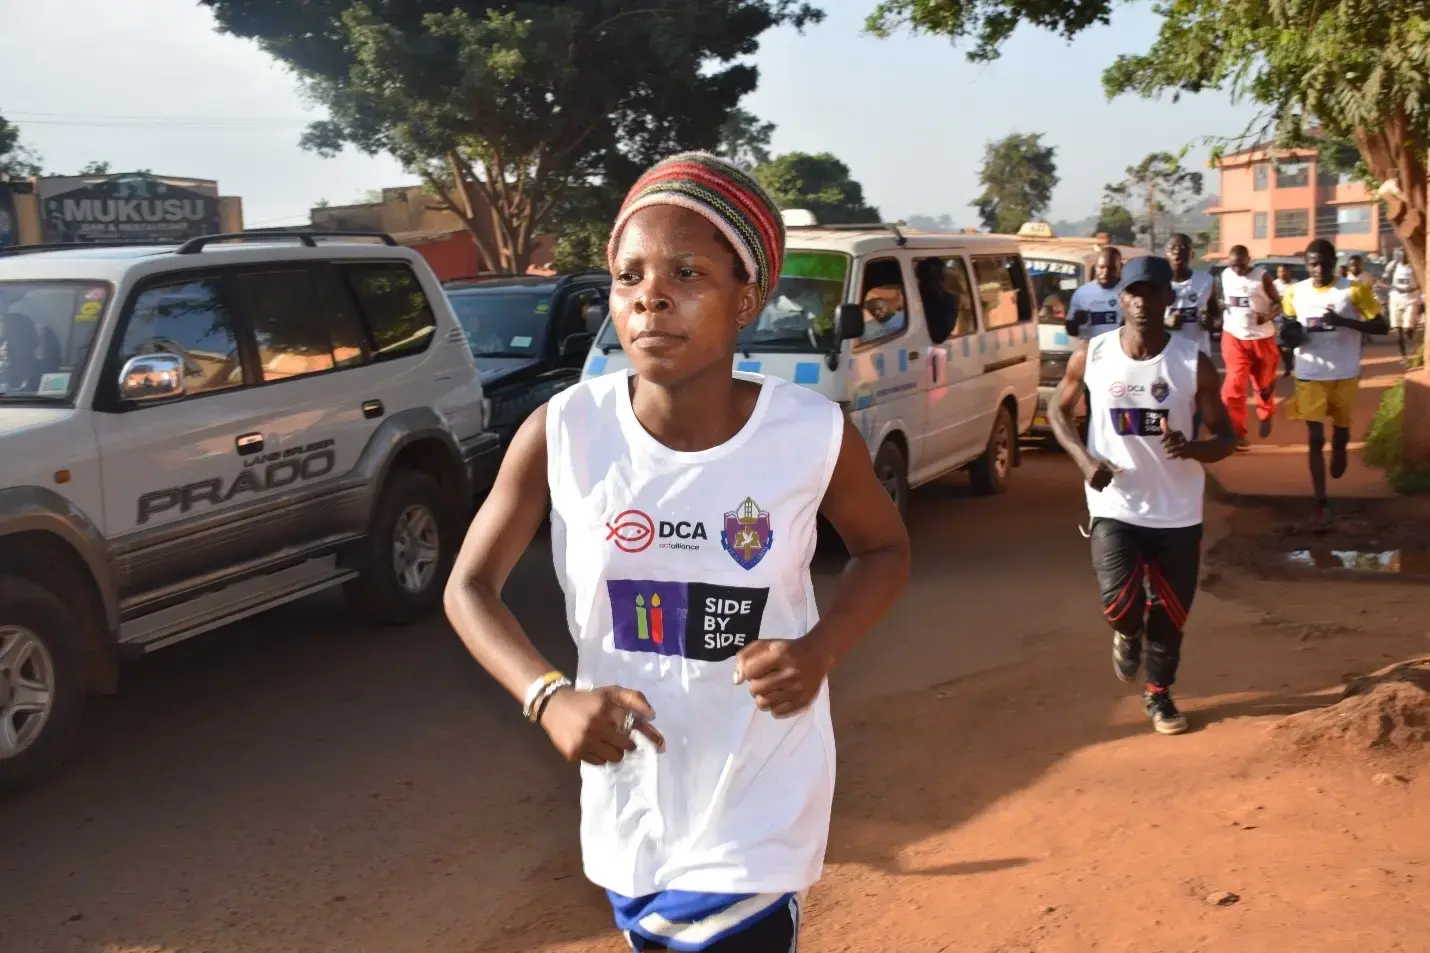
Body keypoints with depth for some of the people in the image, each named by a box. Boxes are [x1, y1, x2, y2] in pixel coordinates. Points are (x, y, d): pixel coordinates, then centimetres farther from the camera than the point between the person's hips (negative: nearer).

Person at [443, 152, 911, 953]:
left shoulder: (814, 434, -16)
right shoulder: (562, 433, -16)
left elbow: (885, 548, 3)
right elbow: (472, 586, -5)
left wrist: (821, 649, -16)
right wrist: (549, 697, -22)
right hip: (628, 798, 2)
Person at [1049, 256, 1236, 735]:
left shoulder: (1194, 363, -8)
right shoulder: (1091, 356, -6)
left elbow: (1227, 438, -2)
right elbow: (1059, 409, 9)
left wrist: (1191, 449, -26)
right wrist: (1084, 459, -9)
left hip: (1178, 512, 1)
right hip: (1115, 507, -1)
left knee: (1170, 614, 10)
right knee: (1120, 605, -15)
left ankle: (1159, 695, 35)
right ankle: (1127, 634, 23)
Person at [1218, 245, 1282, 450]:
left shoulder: (1262, 276, -11)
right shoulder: (1225, 276, 1)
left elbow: (1278, 303, -8)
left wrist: (1268, 316, -27)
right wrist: (1218, 316, -3)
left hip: (1261, 337, -2)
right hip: (1234, 336, 2)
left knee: (1264, 383, 14)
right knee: (1234, 384, -10)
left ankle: (1266, 417, 43)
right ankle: (1236, 432, -6)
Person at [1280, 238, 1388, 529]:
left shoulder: (1354, 289, -9)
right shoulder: (1295, 293, -1)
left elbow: (1382, 327, -10)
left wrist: (1343, 321, -25)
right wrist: (1291, 334, -13)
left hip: (1345, 375, 0)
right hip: (1310, 377, 1)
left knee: (1341, 431, 17)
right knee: (1315, 439, -2)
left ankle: (1339, 452, 54)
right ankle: (1321, 503, 1)